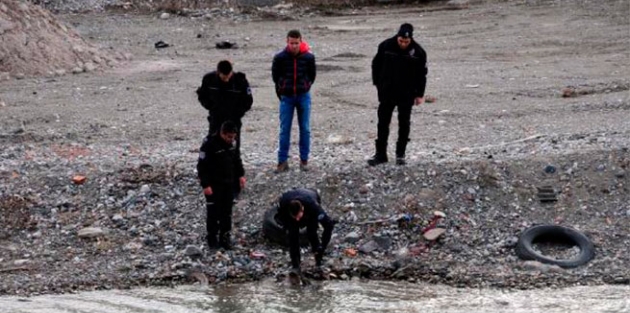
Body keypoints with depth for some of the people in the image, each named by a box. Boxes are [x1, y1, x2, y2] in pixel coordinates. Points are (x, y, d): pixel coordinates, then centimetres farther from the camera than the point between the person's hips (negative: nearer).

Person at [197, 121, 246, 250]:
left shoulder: (232, 143, -1)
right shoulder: (209, 144, -21)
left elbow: (237, 159, 16)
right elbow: (202, 166, -19)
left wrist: (241, 175, 8)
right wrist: (205, 185, -20)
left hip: (229, 183, 6)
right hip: (214, 185, -6)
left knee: (227, 211, 9)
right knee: (213, 211, 0)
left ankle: (225, 237, 18)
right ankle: (212, 238, 12)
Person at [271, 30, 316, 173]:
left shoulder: (309, 57, -7)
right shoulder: (280, 57, -10)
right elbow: (275, 75, 5)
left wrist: (305, 87, 5)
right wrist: (281, 89, 6)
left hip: (303, 96, 1)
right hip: (286, 97, -1)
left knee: (305, 129, 5)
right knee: (284, 130, 1)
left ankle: (304, 160, 14)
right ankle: (282, 161, 6)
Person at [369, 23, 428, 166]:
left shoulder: (418, 52, -10)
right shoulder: (386, 46, -10)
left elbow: (421, 74, 0)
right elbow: (376, 65, 4)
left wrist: (419, 94, 0)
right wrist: (378, 84, 4)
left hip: (407, 94, -1)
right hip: (387, 92, 1)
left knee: (404, 124, 6)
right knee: (383, 123, 3)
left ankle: (400, 155, 15)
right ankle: (380, 154, 10)